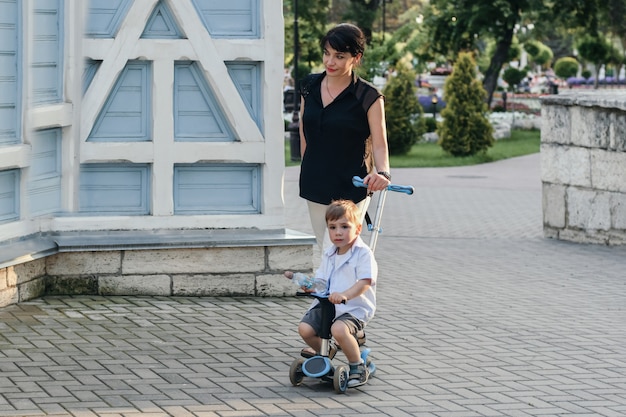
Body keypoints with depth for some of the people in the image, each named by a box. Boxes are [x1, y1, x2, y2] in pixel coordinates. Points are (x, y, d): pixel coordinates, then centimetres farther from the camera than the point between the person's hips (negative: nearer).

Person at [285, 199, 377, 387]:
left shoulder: (363, 254, -10)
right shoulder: (328, 254, 13)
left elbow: (364, 282, -22)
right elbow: (321, 280, 21)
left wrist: (344, 295, -38)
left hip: (355, 308, -7)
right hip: (327, 306, 7)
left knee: (338, 329, -35)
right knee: (305, 328, -12)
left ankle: (358, 367, -13)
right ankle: (325, 351, 21)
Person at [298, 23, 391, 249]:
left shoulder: (368, 97, -10)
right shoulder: (309, 86, 4)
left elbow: (379, 143, -14)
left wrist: (382, 172, -33)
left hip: (350, 189, -6)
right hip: (314, 186, 6)